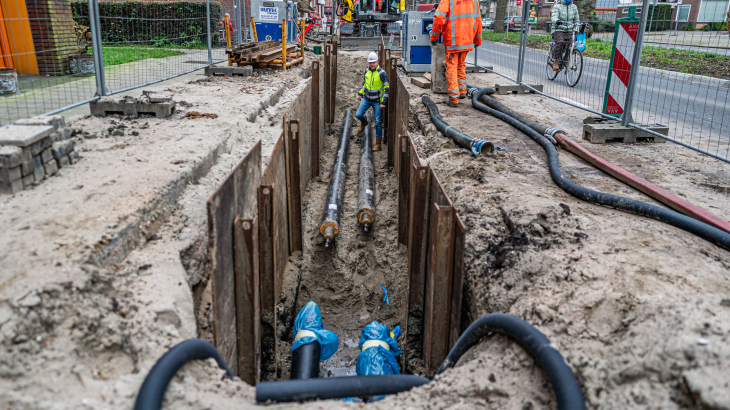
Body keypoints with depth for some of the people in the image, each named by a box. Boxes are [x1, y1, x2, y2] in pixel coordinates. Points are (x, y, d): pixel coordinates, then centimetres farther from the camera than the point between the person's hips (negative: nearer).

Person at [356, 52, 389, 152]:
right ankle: (364, 122, 31)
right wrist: (360, 93, 17)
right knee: (358, 114, -7)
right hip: (366, 98, 5)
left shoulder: (382, 73, -15)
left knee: (378, 122, -1)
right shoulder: (367, 70, 2)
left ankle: (378, 144, 8)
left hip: (377, 101, -5)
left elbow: (387, 88, -14)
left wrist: (384, 102, -17)